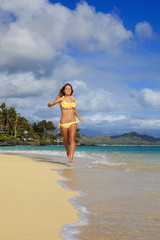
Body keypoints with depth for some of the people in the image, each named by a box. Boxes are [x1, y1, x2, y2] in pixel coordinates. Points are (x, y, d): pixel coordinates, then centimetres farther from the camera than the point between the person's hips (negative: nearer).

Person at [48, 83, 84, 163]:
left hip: (73, 122, 2)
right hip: (63, 123, -1)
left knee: (72, 139, -18)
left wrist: (79, 117, 30)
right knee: (65, 140, 12)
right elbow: (49, 105, -3)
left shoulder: (73, 99, 7)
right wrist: (50, 103, -27)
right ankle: (67, 150, 46)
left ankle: (71, 158, -24)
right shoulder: (60, 99, -4)